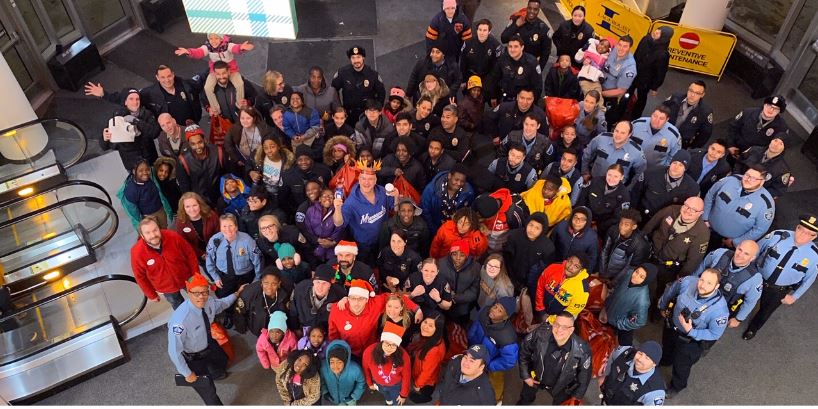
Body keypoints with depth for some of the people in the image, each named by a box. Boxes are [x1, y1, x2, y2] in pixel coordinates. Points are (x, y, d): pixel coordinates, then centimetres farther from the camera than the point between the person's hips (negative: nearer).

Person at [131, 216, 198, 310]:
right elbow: (140, 277, -13)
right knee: (179, 308, 26)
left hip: (186, 278, 1)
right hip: (166, 287, -1)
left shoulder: (173, 237, -29)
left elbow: (190, 254, -13)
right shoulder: (137, 252, -29)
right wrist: (151, 295, -2)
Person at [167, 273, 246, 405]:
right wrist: (187, 373, -22)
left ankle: (215, 374, 73)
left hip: (209, 345, 7)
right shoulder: (181, 319, -43)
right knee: (208, 391, 11)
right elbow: (174, 351, -32)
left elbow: (223, 303, 5)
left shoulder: (209, 303, -23)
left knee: (222, 360, 35)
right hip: (192, 358, -7)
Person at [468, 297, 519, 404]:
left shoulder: (507, 336, -46)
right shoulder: (484, 312, -29)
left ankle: (496, 400, 62)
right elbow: (476, 326, -5)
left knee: (495, 382, 29)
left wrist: (489, 365, -21)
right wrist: (471, 342, 5)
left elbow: (509, 361, -32)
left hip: (493, 362, -4)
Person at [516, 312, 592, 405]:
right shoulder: (541, 333, -33)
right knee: (525, 399, 30)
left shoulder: (582, 350, -33)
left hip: (561, 387, -1)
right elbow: (524, 349, -14)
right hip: (535, 377, 2)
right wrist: (525, 375, -9)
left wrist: (576, 397, -3)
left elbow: (584, 376, -14)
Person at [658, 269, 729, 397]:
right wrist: (662, 306, 10)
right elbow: (671, 291, -7)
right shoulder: (688, 281, -31)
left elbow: (715, 334, -22)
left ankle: (677, 386, 56)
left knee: (681, 365, 22)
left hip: (691, 340, -3)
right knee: (666, 347, 35)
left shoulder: (719, 308, -39)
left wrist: (691, 331, -34)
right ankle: (664, 361, 71)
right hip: (671, 325, 3)